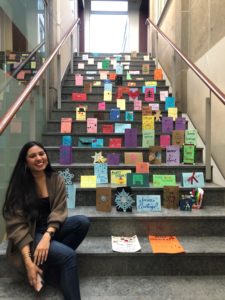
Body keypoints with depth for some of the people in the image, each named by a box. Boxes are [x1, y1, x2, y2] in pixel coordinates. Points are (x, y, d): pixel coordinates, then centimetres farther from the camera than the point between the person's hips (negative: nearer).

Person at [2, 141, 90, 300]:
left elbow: (59, 212, -8)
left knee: (83, 221, -22)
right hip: (29, 235, -4)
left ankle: (50, 265, -11)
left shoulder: (57, 180, -3)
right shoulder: (19, 185, -12)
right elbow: (17, 224, -16)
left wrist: (47, 236, -28)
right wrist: (28, 262, -24)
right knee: (68, 255, -27)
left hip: (51, 229, 5)